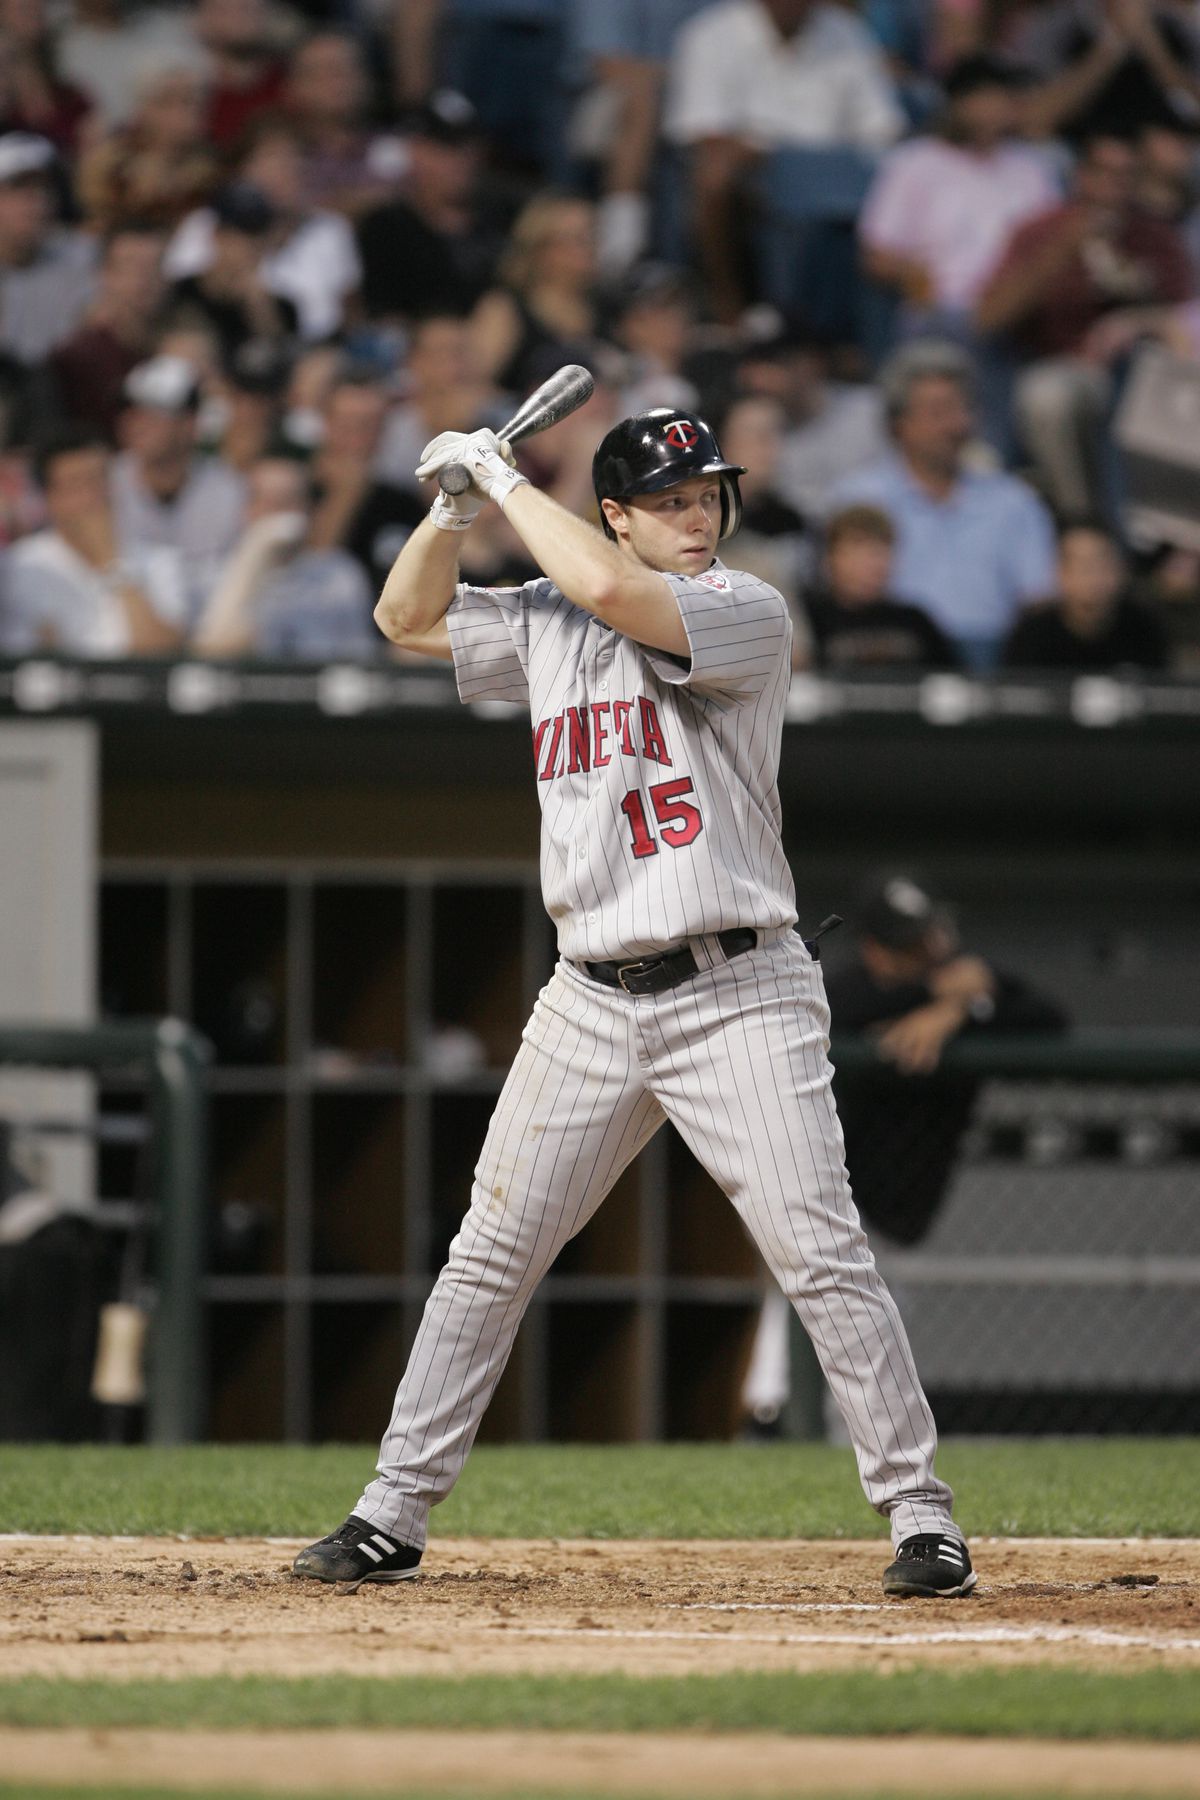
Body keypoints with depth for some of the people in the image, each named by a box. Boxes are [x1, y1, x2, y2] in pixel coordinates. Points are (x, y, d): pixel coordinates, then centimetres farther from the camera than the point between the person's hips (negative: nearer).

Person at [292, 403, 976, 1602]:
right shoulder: (544, 624, 11)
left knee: (819, 1253, -10)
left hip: (735, 994, -5)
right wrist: (457, 506, 5)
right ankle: (393, 1514, 13)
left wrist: (506, 479, -9)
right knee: (490, 1257, 6)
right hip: (591, 999, 5)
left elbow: (609, 591, -22)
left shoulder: (747, 614, -7)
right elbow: (407, 616, 22)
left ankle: (920, 1512, -3)